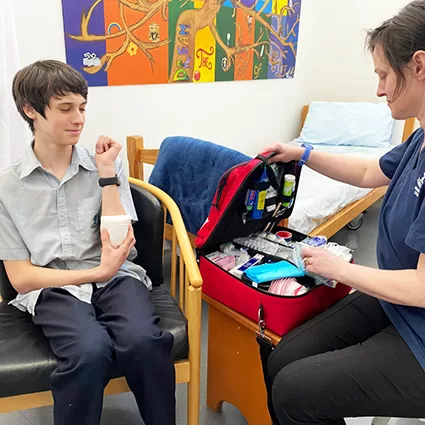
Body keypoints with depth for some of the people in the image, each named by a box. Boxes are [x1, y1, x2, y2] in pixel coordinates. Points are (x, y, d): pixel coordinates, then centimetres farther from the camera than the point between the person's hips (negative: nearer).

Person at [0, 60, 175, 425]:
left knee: (144, 341, -32)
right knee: (90, 352, -34)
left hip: (116, 278, 1)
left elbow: (121, 245, -2)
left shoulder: (108, 165, 7)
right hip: (52, 290, -1)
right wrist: (95, 272, -11)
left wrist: (106, 173, -5)